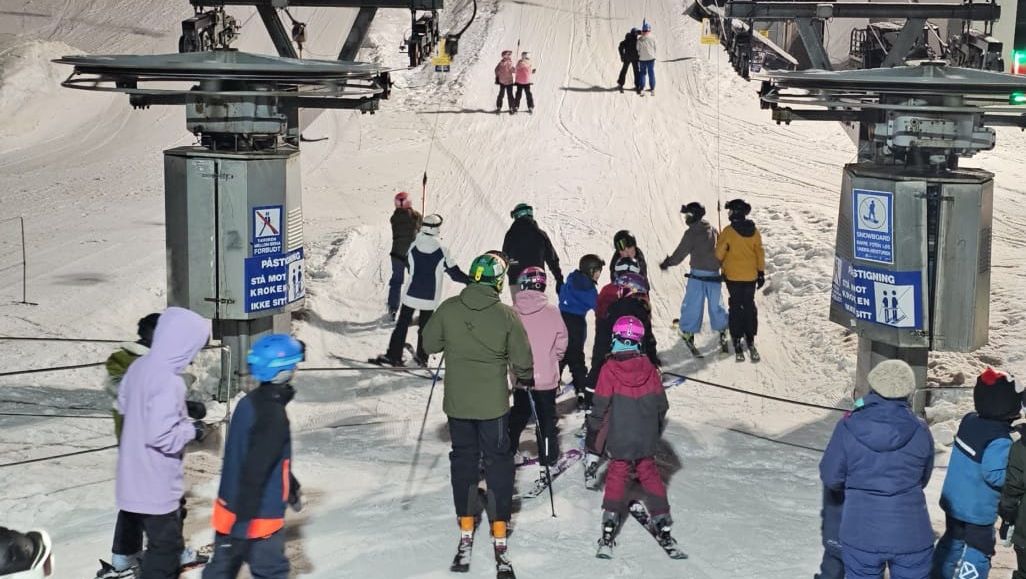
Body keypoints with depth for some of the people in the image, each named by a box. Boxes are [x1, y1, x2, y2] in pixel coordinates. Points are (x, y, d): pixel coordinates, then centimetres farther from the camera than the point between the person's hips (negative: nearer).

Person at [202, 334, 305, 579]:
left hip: (229, 509, 8)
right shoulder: (272, 416, -23)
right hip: (256, 517, -8)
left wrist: (293, 491, 29)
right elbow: (254, 472, -26)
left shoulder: (248, 403, 5)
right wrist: (244, 523, -24)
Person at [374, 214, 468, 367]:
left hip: (411, 294, 0)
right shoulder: (442, 251, -12)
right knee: (425, 326, 15)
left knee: (402, 324, 8)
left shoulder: (413, 246, -8)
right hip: (430, 297, 0)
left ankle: (394, 355, 5)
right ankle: (422, 357, 21)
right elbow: (455, 273, -6)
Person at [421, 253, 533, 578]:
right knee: (498, 464, 9)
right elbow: (522, 362, -6)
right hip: (493, 404, -2)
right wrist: (526, 378, 15)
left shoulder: (449, 309, -9)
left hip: (457, 402, 2)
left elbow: (429, 345, 4)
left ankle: (466, 536, 19)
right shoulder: (507, 315, -13)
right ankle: (499, 541, 8)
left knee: (463, 462, 16)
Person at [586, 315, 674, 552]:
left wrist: (593, 438, 1)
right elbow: (661, 404, 6)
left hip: (619, 439, -2)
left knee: (617, 475, 9)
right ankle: (662, 520, 14)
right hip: (646, 439, 2)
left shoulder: (609, 370, -14)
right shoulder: (649, 369, -4)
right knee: (649, 474, 14)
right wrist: (656, 430, 22)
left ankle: (610, 521, 5)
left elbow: (601, 407, -10)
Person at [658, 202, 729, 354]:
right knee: (716, 304, 15)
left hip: (697, 274, -5)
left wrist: (667, 263, 6)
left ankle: (687, 331, 6)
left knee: (692, 304, 3)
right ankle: (722, 329, 21)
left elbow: (680, 253, -8)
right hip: (714, 274, 5)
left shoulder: (691, 233, -10)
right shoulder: (713, 230, 7)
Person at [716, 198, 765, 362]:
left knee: (736, 307, 4)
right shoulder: (754, 231, -1)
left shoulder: (728, 231, -14)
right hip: (751, 276, 3)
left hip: (733, 276, -3)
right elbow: (760, 253, 4)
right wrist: (761, 273, 12)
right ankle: (750, 340, 14)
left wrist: (720, 267, 11)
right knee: (749, 306, 13)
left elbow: (719, 252, -9)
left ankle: (737, 341, 1)